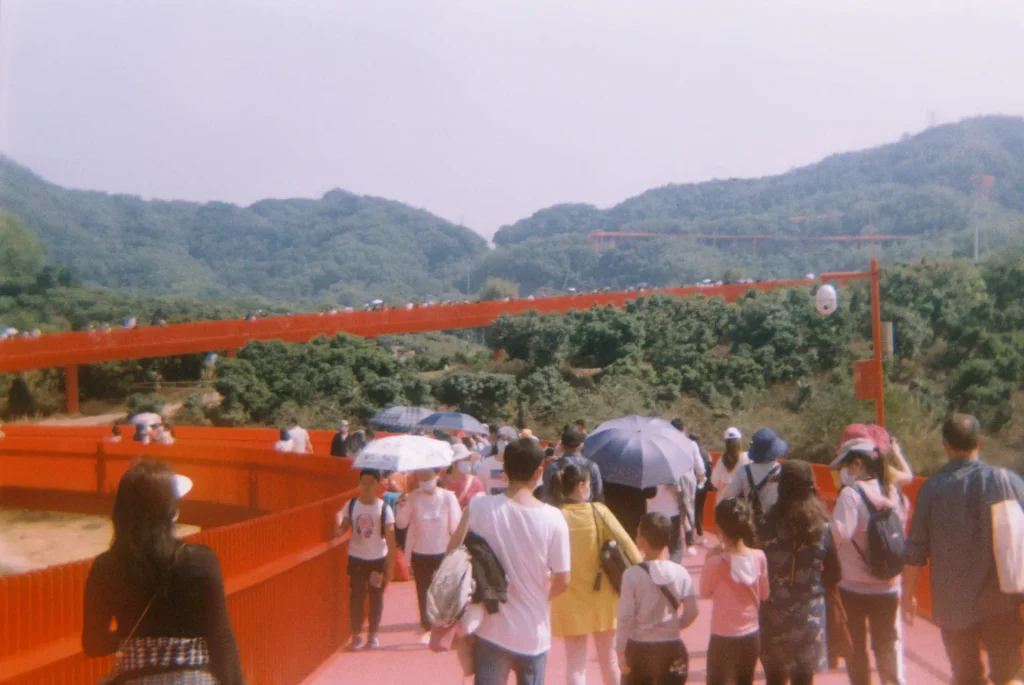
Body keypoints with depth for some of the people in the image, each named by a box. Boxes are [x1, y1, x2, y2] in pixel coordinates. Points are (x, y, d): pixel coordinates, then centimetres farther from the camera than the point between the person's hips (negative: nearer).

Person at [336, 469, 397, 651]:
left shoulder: (384, 509, -10)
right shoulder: (351, 505, -3)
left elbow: (390, 539, -7)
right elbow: (342, 529, 2)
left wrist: (391, 566, -9)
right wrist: (339, 527, -23)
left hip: (378, 560, -1)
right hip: (356, 559, 1)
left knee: (376, 598, 10)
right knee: (356, 597, 3)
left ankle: (373, 635, 24)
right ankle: (356, 635, 15)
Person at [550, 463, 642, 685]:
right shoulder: (599, 511, -8)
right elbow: (625, 543, -8)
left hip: (571, 599, -1)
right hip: (602, 596, 1)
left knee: (575, 662, 7)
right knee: (609, 658, 19)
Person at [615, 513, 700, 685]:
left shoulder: (632, 574, -15)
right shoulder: (681, 573, -6)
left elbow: (625, 618, -14)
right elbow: (691, 613, 0)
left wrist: (621, 651, -5)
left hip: (638, 648, -2)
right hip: (671, 647, 2)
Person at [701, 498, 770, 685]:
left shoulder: (717, 562, -20)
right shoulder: (759, 557, -9)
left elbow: (705, 592, -4)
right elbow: (764, 594, 3)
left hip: (724, 638, -4)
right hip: (751, 636, 5)